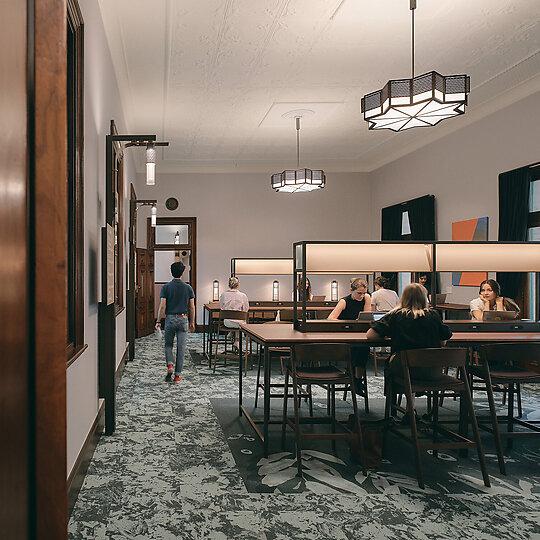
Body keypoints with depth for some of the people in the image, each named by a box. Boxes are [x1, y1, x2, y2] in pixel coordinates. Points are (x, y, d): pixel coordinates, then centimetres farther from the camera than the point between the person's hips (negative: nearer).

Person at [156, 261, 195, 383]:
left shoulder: (166, 287, -4)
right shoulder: (188, 288, 0)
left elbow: (162, 306, -7)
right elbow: (192, 307, 2)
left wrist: (158, 321, 0)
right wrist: (192, 322, 11)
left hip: (170, 319, 0)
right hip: (183, 319, 0)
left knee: (168, 345, 17)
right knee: (181, 348, 5)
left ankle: (169, 365, -6)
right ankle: (177, 375, 7)